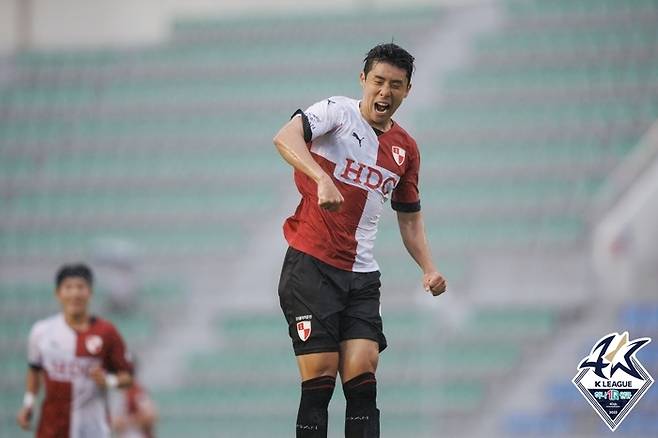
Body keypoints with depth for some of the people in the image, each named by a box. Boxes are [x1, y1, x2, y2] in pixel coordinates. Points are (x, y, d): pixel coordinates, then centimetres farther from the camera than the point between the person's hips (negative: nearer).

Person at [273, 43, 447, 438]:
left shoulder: (405, 148, 15)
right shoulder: (337, 112, -3)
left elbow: (410, 217, 25)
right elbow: (285, 138, -24)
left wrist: (429, 269, 9)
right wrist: (322, 179, -41)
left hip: (362, 277, 5)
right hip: (311, 267, -5)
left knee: (362, 381, -7)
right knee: (319, 380, -10)